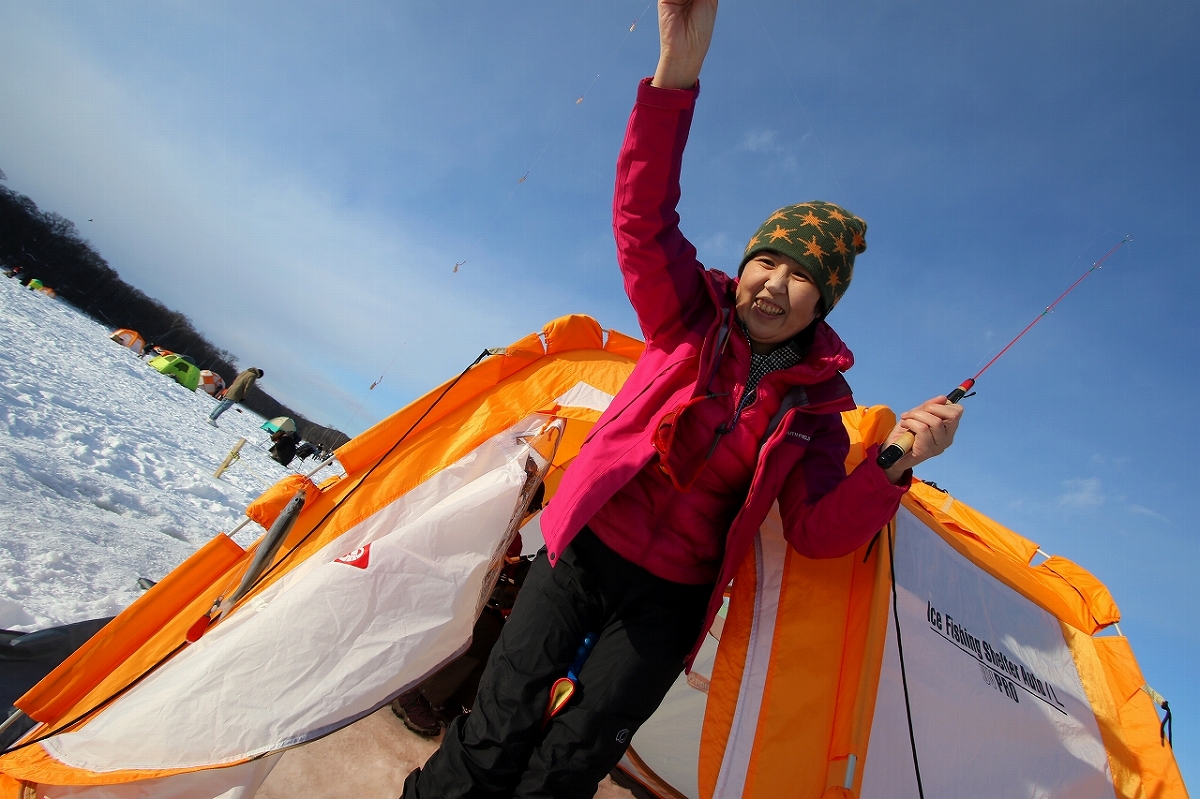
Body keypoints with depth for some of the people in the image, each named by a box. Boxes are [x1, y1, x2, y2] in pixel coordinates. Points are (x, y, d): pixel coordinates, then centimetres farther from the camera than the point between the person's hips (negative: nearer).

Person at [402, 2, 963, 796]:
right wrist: (678, 70, -28)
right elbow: (643, 219, -17)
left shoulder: (815, 405, -2)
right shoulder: (692, 319, -3)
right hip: (586, 548, 0)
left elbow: (817, 532, -6)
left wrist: (895, 463, -22)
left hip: (670, 596, 1)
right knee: (501, 727, -4)